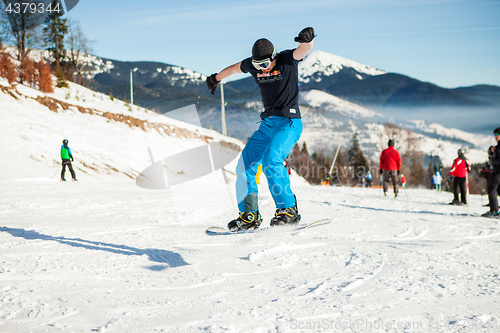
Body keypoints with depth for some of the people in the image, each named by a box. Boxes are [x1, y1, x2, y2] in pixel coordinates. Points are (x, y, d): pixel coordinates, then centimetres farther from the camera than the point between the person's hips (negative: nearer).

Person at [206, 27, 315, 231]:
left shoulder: (288, 60, -9)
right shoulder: (252, 65, 5)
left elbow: (304, 49, -29)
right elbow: (233, 69, 26)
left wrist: (307, 39, -52)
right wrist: (216, 78, 43)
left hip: (289, 123, -6)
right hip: (267, 124, 6)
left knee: (271, 159, -28)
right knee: (244, 166, -2)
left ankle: (288, 209, -19)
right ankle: (249, 215, 7)